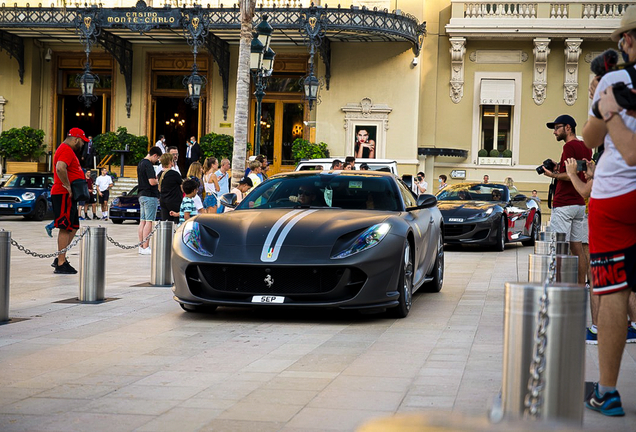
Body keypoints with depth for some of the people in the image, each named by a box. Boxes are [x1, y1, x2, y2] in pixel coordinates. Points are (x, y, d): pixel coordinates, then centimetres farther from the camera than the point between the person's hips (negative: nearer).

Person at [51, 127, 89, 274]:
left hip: (68, 196, 11)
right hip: (64, 195, -11)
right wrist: (68, 187, -25)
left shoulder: (67, 150, 21)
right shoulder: (66, 150, -14)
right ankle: (61, 264, -5)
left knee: (73, 227, 15)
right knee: (65, 228, -8)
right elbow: (60, 168, -32)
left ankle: (61, 258, 18)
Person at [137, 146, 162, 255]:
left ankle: (141, 246, 13)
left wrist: (155, 178, 16)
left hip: (142, 195, 10)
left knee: (142, 222, 11)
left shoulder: (141, 163, 15)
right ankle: (145, 247, -9)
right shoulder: (148, 165, -16)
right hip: (150, 196, -10)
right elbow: (152, 182, -22)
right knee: (149, 222, -7)